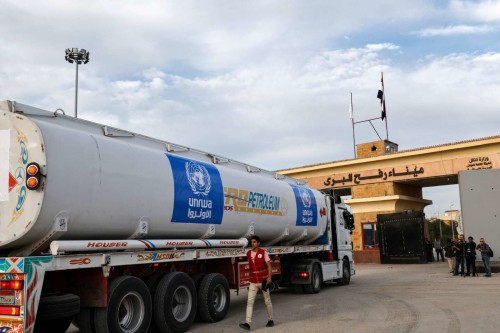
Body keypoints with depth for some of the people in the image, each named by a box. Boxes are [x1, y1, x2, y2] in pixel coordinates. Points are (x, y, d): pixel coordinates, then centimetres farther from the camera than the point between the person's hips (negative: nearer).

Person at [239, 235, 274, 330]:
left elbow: (269, 265, -10)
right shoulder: (248, 253, 5)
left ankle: (270, 320, 25)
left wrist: (269, 277, -22)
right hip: (253, 282, 3)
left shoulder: (263, 253, -6)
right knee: (249, 302, -9)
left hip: (263, 281, -3)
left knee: (267, 301, 9)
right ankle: (247, 323, -13)